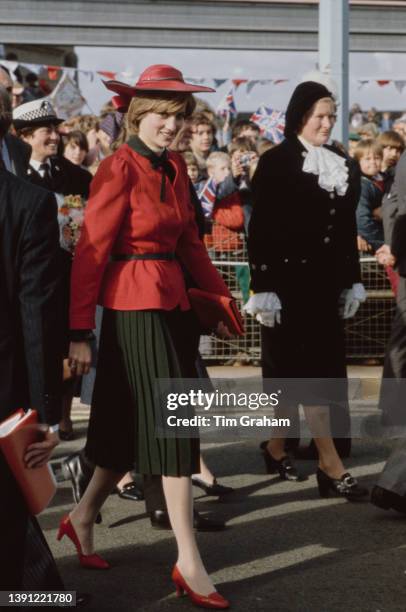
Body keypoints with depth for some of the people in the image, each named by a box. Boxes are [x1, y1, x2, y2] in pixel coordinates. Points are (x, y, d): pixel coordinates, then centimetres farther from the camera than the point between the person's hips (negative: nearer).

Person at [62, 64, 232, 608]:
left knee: (136, 426, 15)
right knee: (170, 424, -7)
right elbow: (91, 251, -13)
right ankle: (188, 563, -2)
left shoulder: (174, 168, 11)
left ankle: (83, 518, 34)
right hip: (134, 305, -8)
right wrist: (80, 330, -15)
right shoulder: (119, 169, -12)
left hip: (172, 302, 8)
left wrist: (221, 297, 14)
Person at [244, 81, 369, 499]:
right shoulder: (275, 163, -7)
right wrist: (262, 288, -14)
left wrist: (353, 281, 13)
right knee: (311, 369, -7)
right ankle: (331, 466, -8)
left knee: (297, 370, 10)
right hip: (289, 279, -6)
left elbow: (348, 228, 15)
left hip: (326, 280, 6)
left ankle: (276, 448, 24)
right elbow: (259, 230, -10)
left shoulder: (343, 166, 10)